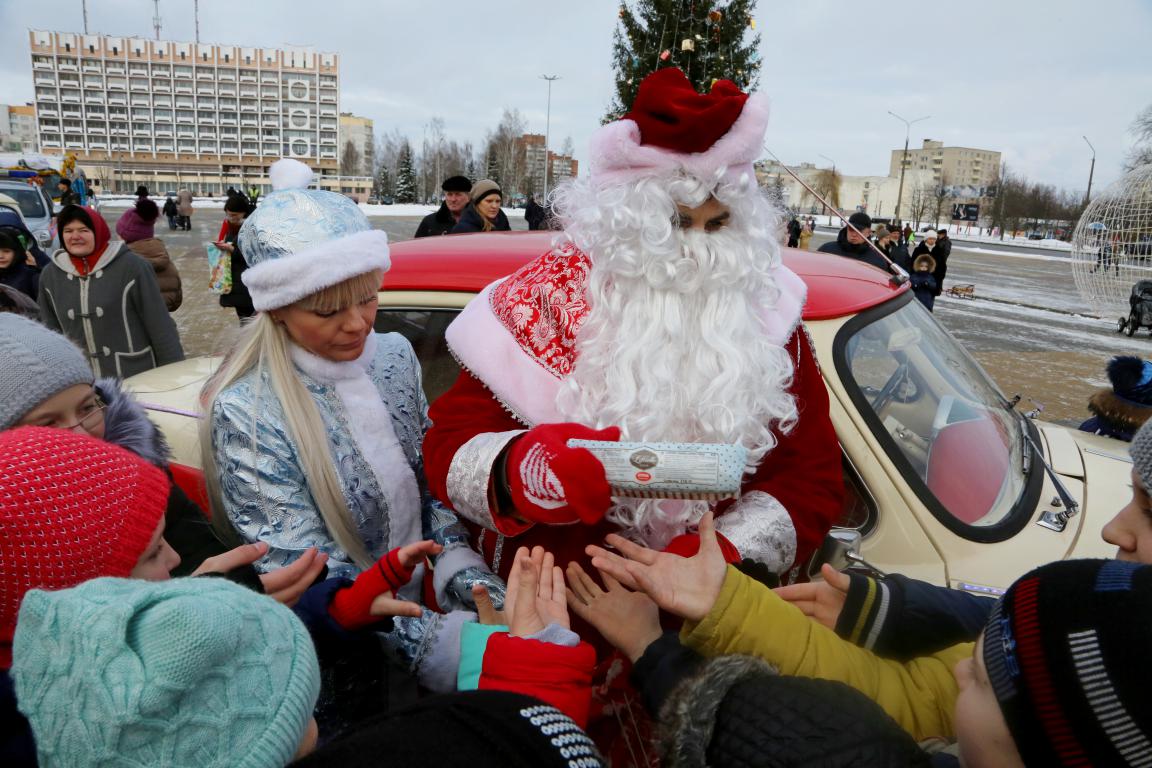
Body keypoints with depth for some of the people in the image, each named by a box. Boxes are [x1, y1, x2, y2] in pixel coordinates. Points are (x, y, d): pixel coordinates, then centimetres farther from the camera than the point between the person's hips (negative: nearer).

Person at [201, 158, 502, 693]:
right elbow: (311, 575, -18)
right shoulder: (246, 413, -18)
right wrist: (432, 643, -26)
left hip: (429, 588, 5)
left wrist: (464, 572, -8)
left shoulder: (394, 354, -2)